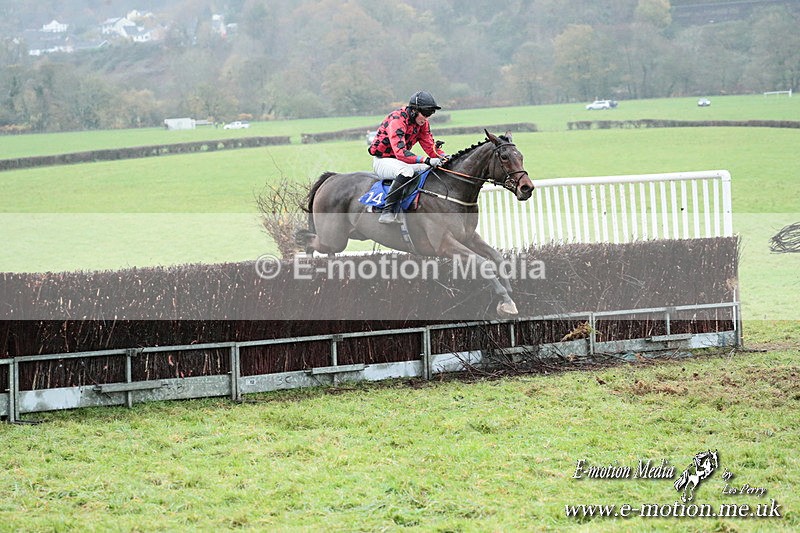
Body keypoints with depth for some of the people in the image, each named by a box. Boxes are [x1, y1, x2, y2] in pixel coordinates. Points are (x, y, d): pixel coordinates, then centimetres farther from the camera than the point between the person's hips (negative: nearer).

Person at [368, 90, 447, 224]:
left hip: (400, 160, 8)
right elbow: (400, 152, -37)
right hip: (382, 161, -8)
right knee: (406, 171, -37)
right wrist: (426, 160, -46)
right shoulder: (397, 119, -26)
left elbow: (430, 146, 4)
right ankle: (388, 211, -37)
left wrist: (443, 157, -19)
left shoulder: (422, 123, 1)